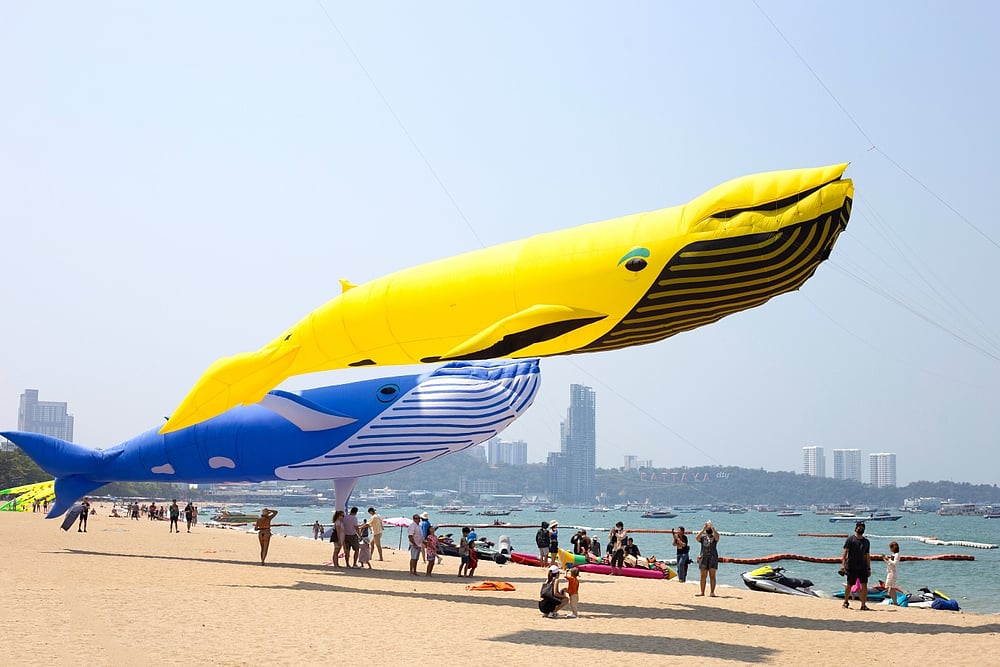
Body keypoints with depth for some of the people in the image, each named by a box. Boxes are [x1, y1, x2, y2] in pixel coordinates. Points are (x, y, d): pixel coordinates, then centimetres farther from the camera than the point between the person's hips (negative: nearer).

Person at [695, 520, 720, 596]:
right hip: (703, 558, 3)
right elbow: (697, 537, -11)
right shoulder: (702, 538, 10)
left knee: (712, 576, -3)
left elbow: (717, 536, -20)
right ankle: (702, 592, 12)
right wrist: (703, 528, -15)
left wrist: (712, 527, -21)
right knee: (703, 576, 5)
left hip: (712, 557, -3)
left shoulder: (714, 538, 4)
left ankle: (712, 592, 0)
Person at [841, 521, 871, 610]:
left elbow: (867, 556, 18)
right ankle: (846, 601, 26)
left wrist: (869, 568, 14)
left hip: (862, 567, 4)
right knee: (849, 585, 6)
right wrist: (843, 565, -13)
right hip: (851, 567, -3)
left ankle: (863, 604, -3)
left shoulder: (866, 541, 14)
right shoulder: (850, 539, -1)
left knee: (864, 585, -7)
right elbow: (845, 553, -5)